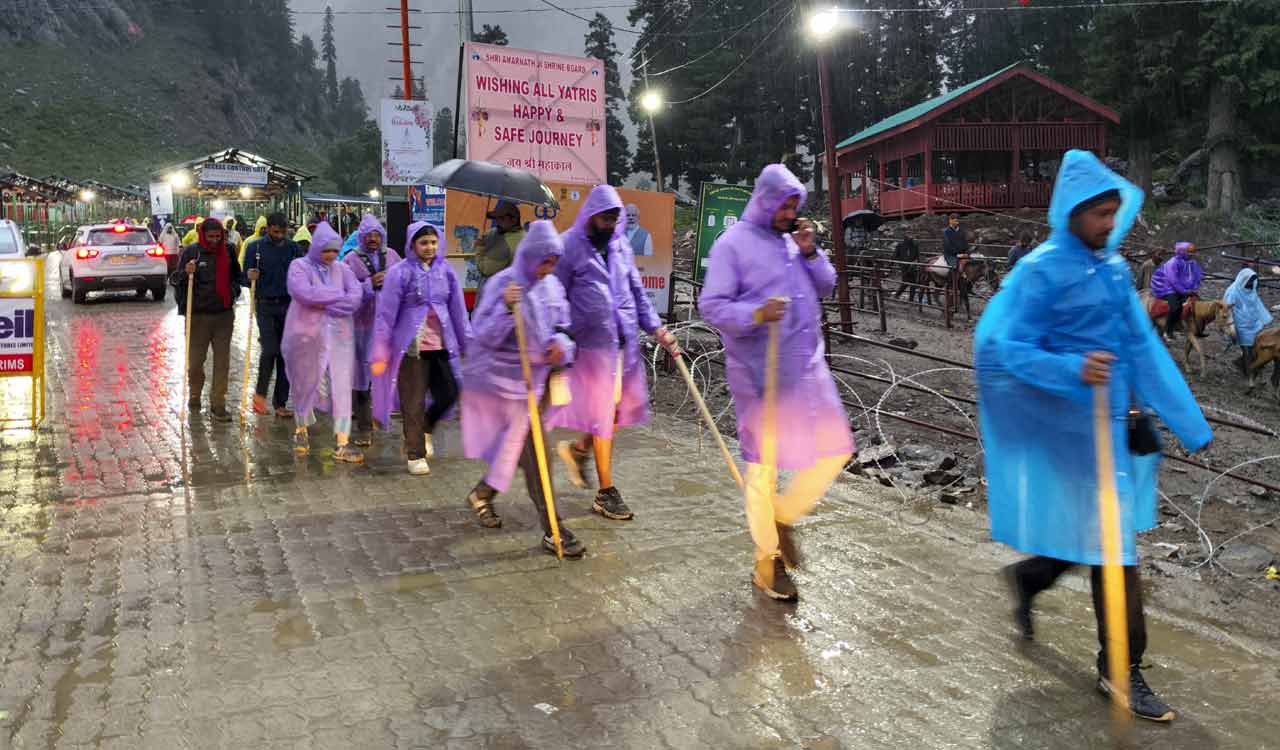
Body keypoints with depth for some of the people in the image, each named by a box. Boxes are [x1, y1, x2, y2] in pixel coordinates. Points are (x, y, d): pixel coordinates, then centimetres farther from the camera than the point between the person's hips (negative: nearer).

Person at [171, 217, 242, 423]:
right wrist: (185, 273, -22)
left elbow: (236, 276, 23)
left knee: (222, 362, 1)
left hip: (224, 315, 2)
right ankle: (194, 398, 27)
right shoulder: (191, 251, -3)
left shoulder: (228, 252, 6)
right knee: (195, 361, 4)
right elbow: (175, 280, -2)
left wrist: (234, 292, 8)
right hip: (198, 315, -2)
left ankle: (218, 405, 7)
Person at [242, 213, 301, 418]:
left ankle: (280, 403, 11)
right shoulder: (255, 247, 2)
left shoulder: (292, 247, 8)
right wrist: (250, 277, -20)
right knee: (269, 350, -14)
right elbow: (245, 279, 3)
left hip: (288, 305, 2)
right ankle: (260, 393, 8)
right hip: (265, 305, -2)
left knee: (285, 355, 3)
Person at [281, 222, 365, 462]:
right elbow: (303, 292, -19)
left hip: (339, 336, 2)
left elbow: (356, 298, -6)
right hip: (306, 335, -2)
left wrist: (323, 303, -15)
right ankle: (301, 430, 35)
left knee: (341, 387, -6)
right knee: (305, 385, 12)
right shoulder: (299, 266, -1)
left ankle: (342, 444, -6)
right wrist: (339, 295, -13)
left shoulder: (342, 269, 7)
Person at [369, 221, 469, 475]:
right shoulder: (400, 272, -8)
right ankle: (415, 455, 20)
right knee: (414, 404, 4)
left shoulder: (445, 270, 4)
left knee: (449, 394, 6)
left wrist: (466, 344, 8)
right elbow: (386, 314, -7)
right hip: (411, 346, -4)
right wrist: (380, 353, -8)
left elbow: (458, 310, 9)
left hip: (442, 346, 4)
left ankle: (424, 429, 35)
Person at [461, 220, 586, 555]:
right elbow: (484, 336, -16)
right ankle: (552, 531, -6)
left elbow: (562, 326, 13)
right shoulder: (503, 284, -13)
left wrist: (562, 343, -10)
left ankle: (483, 493, 42)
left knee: (518, 448, 15)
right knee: (534, 449, -10)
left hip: (537, 376, 7)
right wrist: (506, 307, -31)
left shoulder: (553, 286, 4)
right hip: (508, 378, -7)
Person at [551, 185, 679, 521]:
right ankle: (606, 493, 13)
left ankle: (578, 449, 34)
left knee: (628, 406, 10)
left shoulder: (620, 244, 11)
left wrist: (655, 327, 7)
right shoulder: (570, 246, -6)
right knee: (602, 412, 1)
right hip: (594, 343, -6)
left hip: (626, 341, 6)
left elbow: (636, 290, 16)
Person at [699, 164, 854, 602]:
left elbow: (826, 288, 15)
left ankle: (783, 517, 27)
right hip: (760, 373, -6)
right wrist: (756, 314, -29)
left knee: (836, 449, 8)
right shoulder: (733, 244, -7)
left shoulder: (793, 239, 12)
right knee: (763, 464, 2)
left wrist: (811, 254, -3)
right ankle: (767, 560, 17)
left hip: (807, 366, 7)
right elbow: (711, 306, -13)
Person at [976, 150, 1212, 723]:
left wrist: (1185, 421, 12)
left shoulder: (1114, 267, 9)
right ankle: (1121, 669, 13)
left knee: (1091, 533, 17)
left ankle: (1027, 577, 42)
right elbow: (1005, 347, -17)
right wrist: (1072, 370, -32)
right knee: (1109, 542, -1)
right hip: (1074, 423, -7)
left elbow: (1141, 346, 12)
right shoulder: (1043, 271, -14)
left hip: (1113, 418, 8)